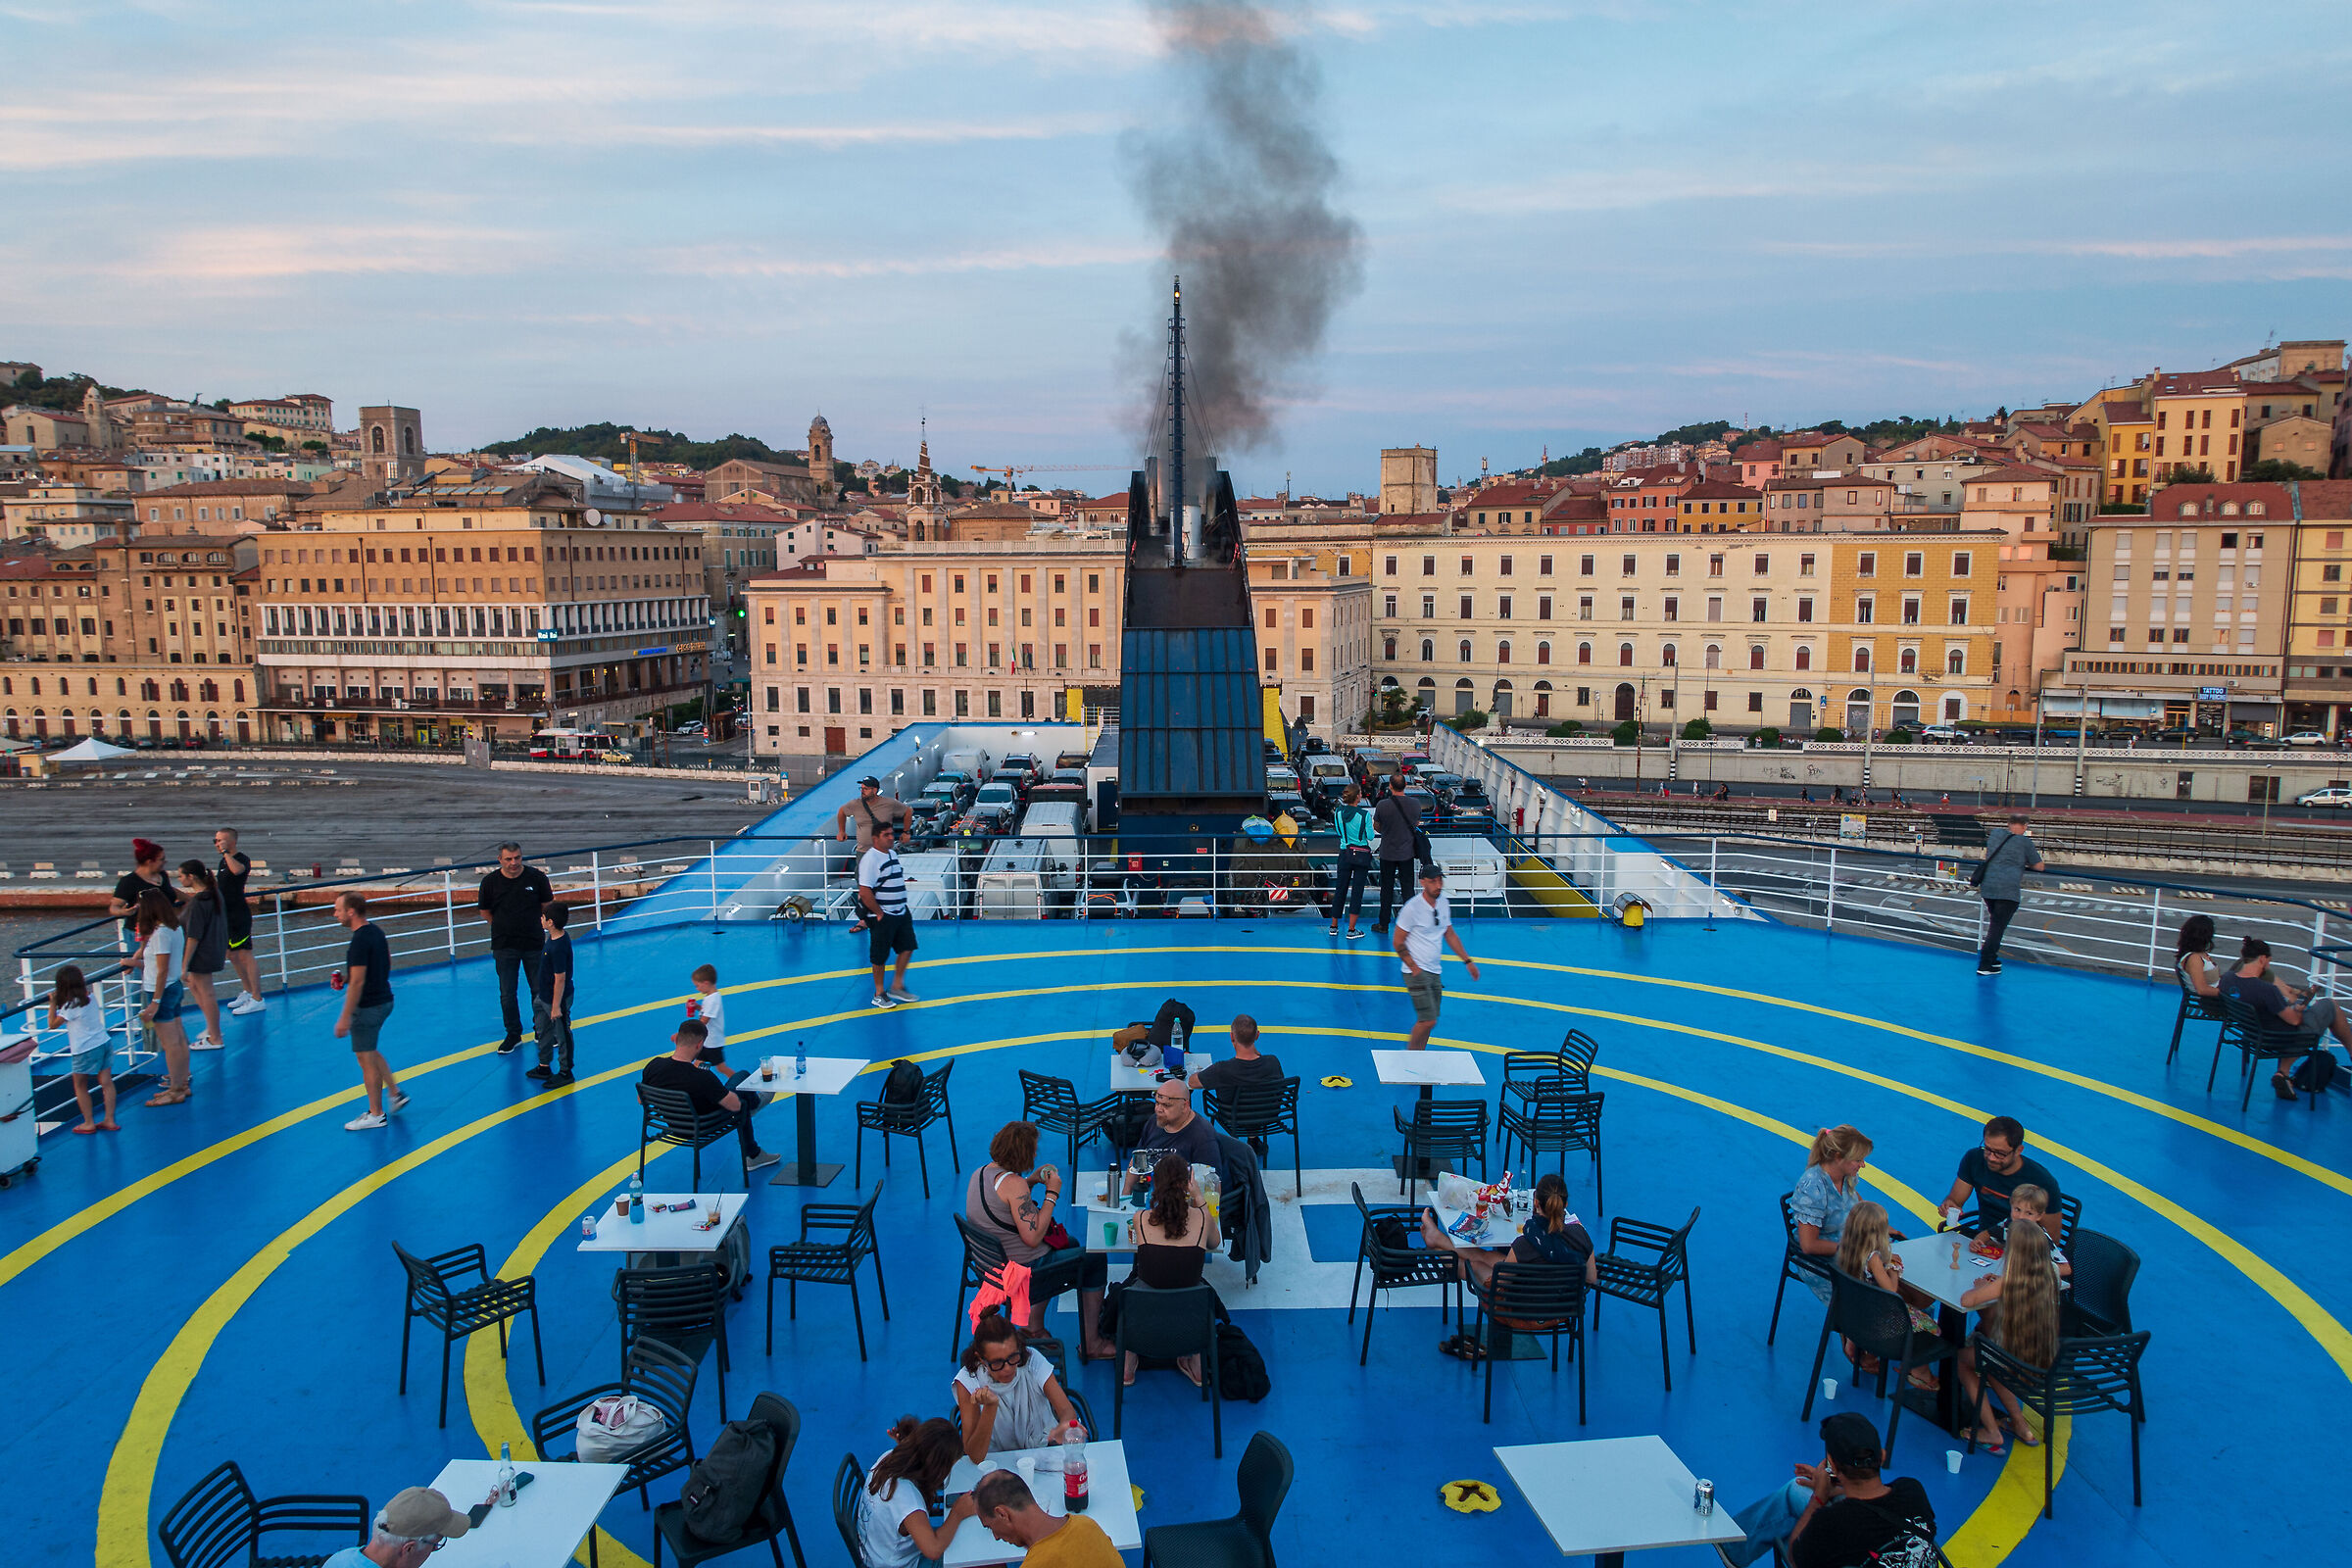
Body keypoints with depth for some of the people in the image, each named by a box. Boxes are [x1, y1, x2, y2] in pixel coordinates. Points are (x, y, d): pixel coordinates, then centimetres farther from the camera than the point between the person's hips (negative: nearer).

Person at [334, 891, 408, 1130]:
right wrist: (347, 977, 14)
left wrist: (345, 1018, -19)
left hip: (368, 1006, -9)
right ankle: (395, 1094, 27)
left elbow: (357, 982, -24)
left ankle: (376, 1114, 13)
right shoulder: (376, 930, 5)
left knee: (366, 1059, 3)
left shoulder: (360, 940, -23)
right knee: (371, 1053, 23)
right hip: (383, 999, 9)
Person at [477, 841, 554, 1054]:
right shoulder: (490, 882, -3)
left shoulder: (536, 877, -5)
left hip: (534, 943, -1)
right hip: (504, 946, 1)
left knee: (539, 990, 6)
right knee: (507, 994, 6)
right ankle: (513, 1036, 19)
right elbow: (485, 913, 7)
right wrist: (505, 925, 1)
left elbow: (547, 907, 5)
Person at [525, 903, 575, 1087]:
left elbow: (560, 979, -27)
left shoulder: (558, 948, -31)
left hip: (556, 999, -10)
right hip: (544, 996, 10)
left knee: (562, 1035, 6)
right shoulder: (555, 937, -1)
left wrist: (556, 1006, -21)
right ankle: (544, 1067, 39)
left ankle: (565, 1072, 21)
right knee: (543, 1031, 23)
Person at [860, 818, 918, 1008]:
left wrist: (901, 906, 17)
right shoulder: (870, 859, -18)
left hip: (900, 913, 8)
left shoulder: (892, 853, 10)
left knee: (907, 947, 9)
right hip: (882, 917, -8)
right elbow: (864, 892, -23)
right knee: (880, 956, 3)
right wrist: (879, 913, -16)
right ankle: (878, 994, 16)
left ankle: (897, 986, 23)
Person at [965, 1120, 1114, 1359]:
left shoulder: (979, 1173, 1)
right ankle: (1091, 1344, 13)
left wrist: (1031, 1181, 8)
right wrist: (1052, 1193, -20)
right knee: (1095, 1259, 5)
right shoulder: (1012, 1182, -27)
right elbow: (1032, 1237, -28)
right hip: (1023, 1272, -9)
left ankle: (1034, 1326, 30)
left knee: (1069, 1243, 29)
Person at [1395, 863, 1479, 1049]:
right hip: (1417, 972, -7)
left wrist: (1468, 961, 16)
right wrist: (1414, 967, -14)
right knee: (1428, 1021, -13)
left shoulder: (1442, 902, 6)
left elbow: (1450, 934, 19)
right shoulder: (1412, 907, -15)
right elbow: (1398, 942, -10)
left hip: (1434, 971, 7)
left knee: (1428, 1021, 10)